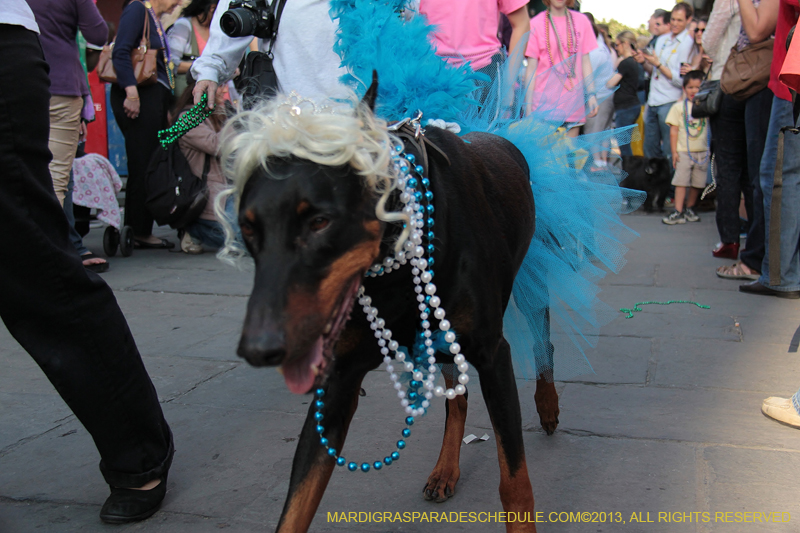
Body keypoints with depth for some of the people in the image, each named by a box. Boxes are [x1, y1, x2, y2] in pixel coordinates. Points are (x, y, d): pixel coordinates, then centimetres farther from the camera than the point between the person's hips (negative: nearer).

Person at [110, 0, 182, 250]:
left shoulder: (156, 20, 23)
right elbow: (120, 53, -14)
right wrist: (131, 92, -22)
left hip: (156, 97, 9)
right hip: (139, 96, -9)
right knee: (142, 166, -7)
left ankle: (142, 231, 10)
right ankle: (137, 232, -2)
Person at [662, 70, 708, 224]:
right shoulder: (679, 107, 1)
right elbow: (674, 130, -1)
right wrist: (674, 151, -5)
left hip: (702, 151, 3)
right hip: (684, 151, -2)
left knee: (698, 183, 6)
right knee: (681, 181, -8)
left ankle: (689, 208, 22)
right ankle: (678, 212, -9)